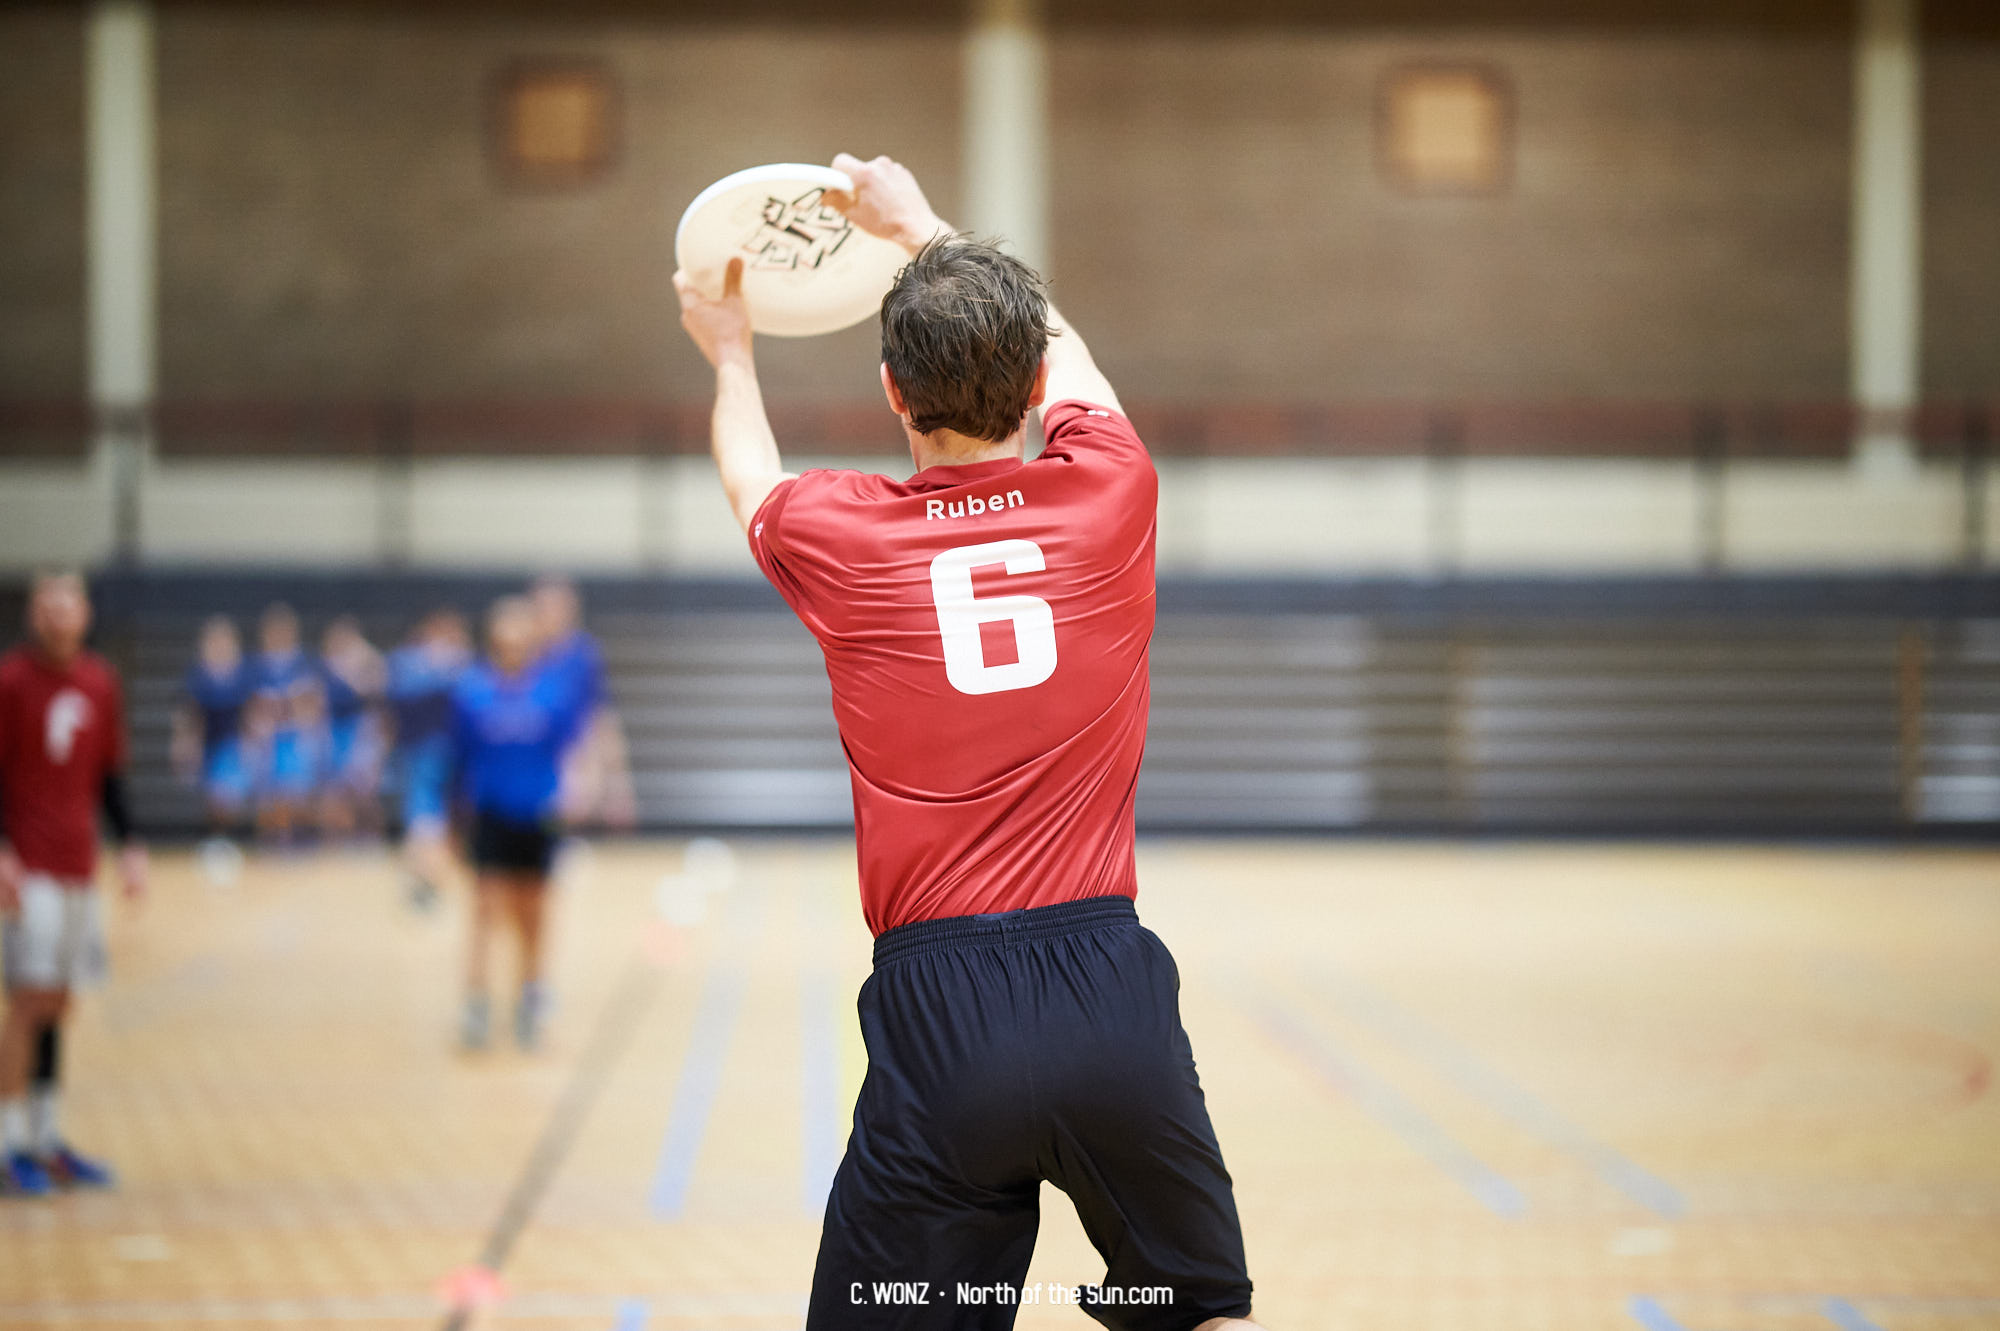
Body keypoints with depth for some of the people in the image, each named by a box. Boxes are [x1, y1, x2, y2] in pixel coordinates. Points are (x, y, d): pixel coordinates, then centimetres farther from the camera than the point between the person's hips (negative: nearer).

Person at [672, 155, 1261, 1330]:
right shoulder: (1110, 493, 2)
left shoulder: (838, 536, 1)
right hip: (1113, 995, 1)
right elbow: (1058, 349, 26)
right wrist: (925, 229, 40)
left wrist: (732, 358, 48)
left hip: (938, 1013, -1)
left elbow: (751, 480, 28)